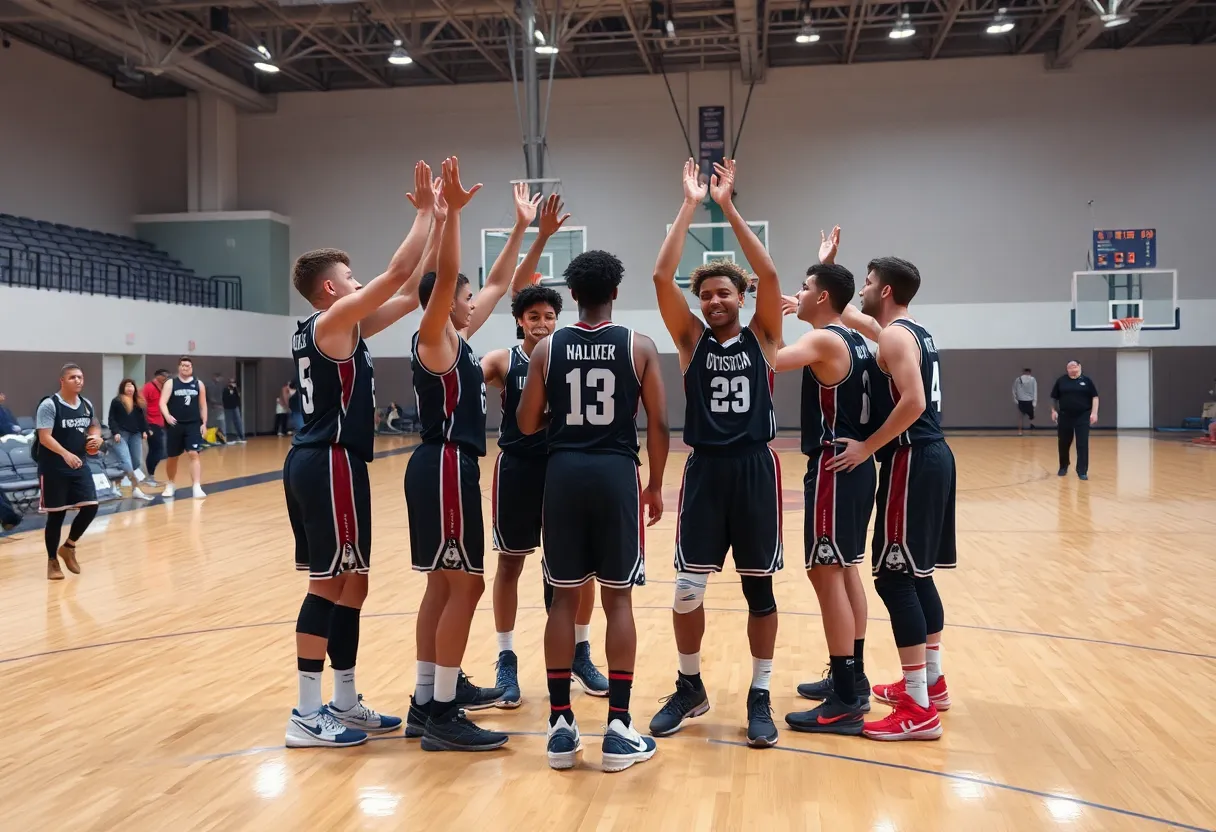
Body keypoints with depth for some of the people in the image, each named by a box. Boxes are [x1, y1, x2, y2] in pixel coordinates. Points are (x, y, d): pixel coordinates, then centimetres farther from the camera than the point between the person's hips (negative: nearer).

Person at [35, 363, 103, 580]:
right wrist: (66, 454, -35)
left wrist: (96, 438, 0)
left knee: (91, 507, -2)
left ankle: (68, 547, 22)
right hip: (53, 469, -6)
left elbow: (95, 427, 23)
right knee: (56, 514, 0)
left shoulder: (87, 405, 7)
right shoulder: (49, 405, -13)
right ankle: (52, 561, 16)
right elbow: (45, 437, -21)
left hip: (79, 466, 6)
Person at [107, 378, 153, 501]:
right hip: (121, 435, -5)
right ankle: (136, 488, -24)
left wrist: (144, 431, 7)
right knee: (126, 462, -16)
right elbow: (111, 419, -1)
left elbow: (143, 418, 18)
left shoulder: (139, 402, 15)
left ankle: (134, 488, 19)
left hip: (135, 435, 5)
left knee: (136, 462, 6)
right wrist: (115, 432, -12)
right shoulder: (116, 402, 1)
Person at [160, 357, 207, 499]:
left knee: (194, 454, -12)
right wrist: (167, 416, -27)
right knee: (172, 457, 12)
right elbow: (162, 402, -9)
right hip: (175, 425, 0)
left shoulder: (199, 384, 6)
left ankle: (197, 487, -14)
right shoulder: (170, 383, 0)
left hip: (193, 425, 0)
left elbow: (203, 405, 10)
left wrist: (204, 423, 3)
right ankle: (170, 484, 33)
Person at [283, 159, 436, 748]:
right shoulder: (334, 321, -9)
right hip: (330, 464, -10)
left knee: (344, 582, 14)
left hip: (315, 462, 10)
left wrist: (433, 221, 16)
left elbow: (407, 294, 18)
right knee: (331, 584, -5)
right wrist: (426, 212, -4)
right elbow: (398, 273, -14)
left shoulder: (329, 329, 17)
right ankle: (307, 715, 1)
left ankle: (343, 703, 23)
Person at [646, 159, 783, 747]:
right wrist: (690, 205, -9)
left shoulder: (761, 337, 3)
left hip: (755, 469, -1)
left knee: (759, 587, 7)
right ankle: (690, 687, 24)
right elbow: (662, 277, -8)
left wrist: (729, 206, -12)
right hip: (705, 469, 1)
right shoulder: (691, 339, 4)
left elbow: (769, 275, -12)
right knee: (688, 588, 3)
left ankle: (760, 697, 19)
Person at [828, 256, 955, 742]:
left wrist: (868, 447, -18)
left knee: (894, 577, -8)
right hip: (931, 456, 10)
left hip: (911, 462, -10)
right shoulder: (915, 333, 17)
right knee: (916, 573, 17)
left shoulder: (895, 336, -13)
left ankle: (919, 710, -7)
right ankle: (931, 682, 27)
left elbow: (912, 402, -25)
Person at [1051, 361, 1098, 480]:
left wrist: (1094, 413, -9)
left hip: (1082, 416, -2)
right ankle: (1063, 467, 31)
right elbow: (1054, 398, 9)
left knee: (1082, 444, -5)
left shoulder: (1087, 380, 0)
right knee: (1064, 443, 11)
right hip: (1065, 416, 2)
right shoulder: (1061, 381, 3)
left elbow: (1094, 397, -1)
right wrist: (1054, 411, 2)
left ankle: (1082, 471, -2)